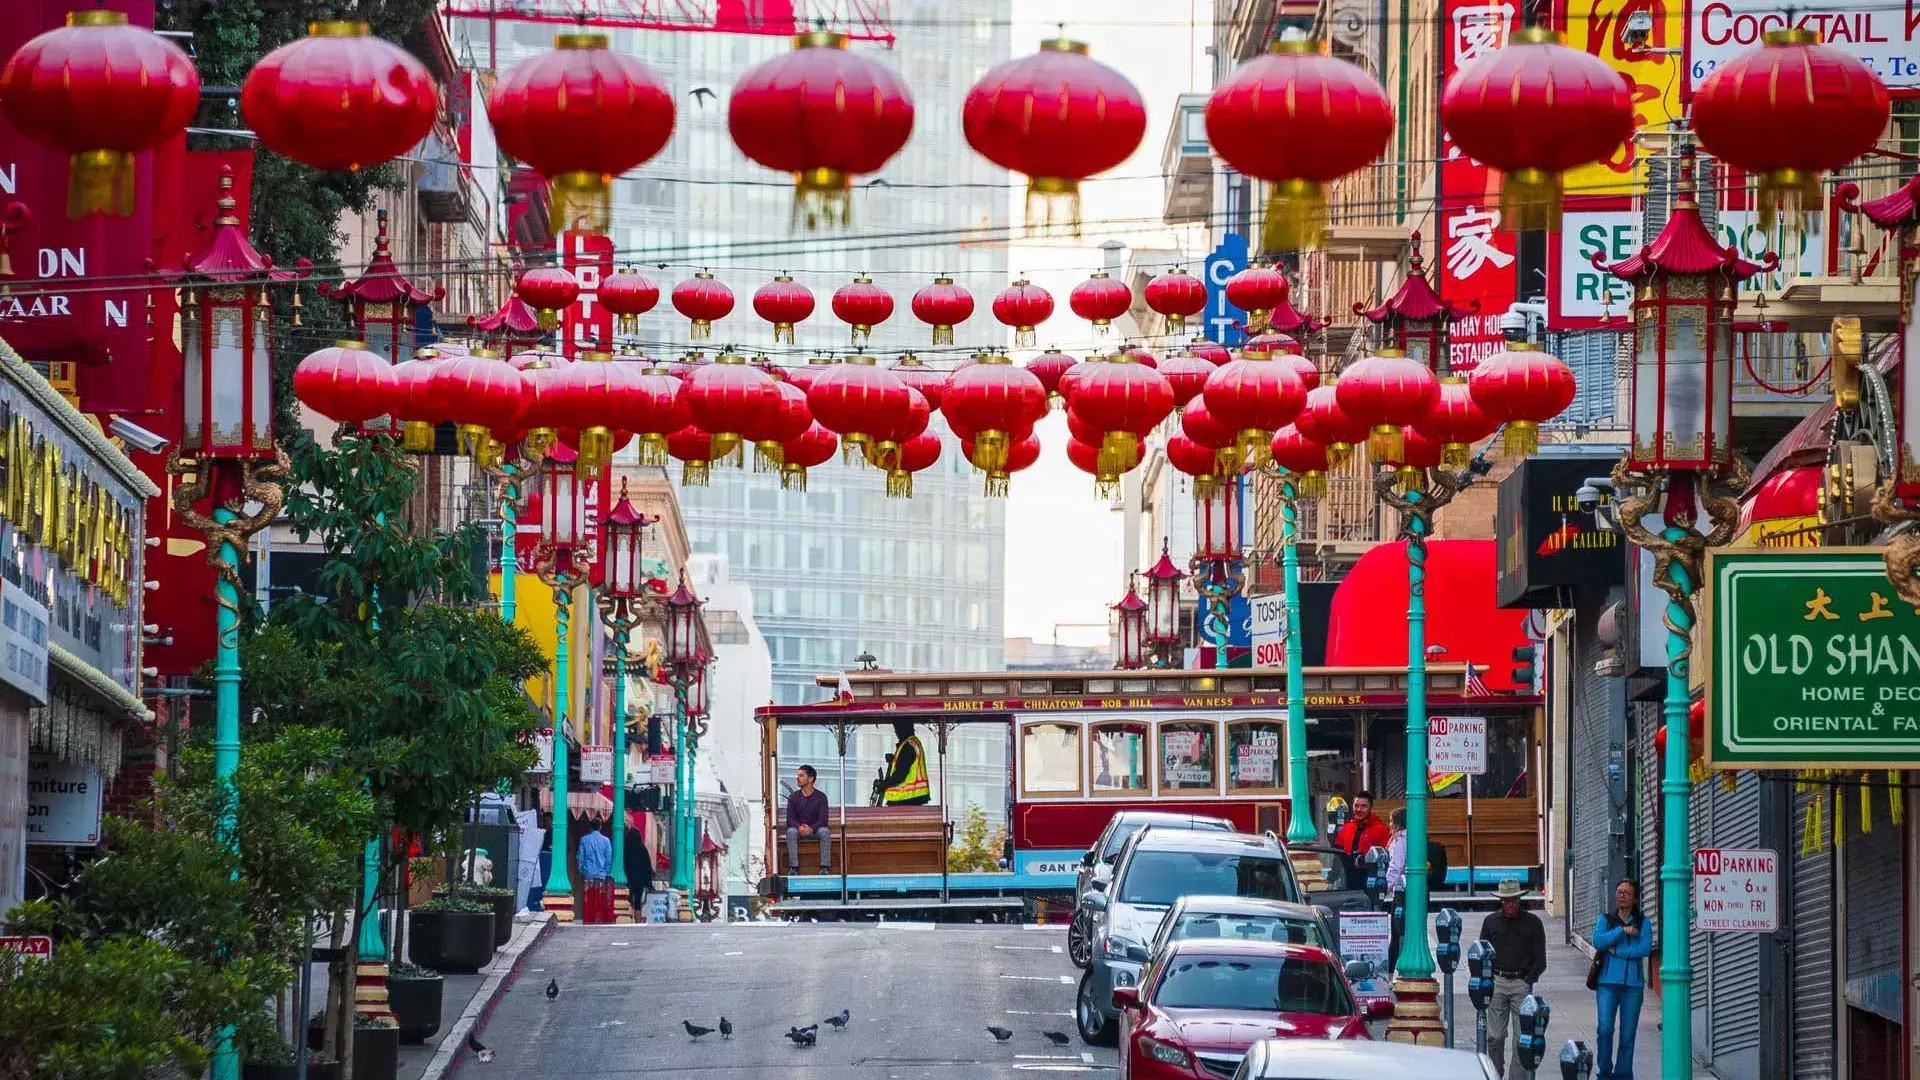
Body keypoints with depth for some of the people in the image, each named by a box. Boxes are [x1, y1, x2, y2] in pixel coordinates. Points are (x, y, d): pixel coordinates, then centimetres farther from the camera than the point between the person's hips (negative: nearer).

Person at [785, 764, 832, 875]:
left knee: (825, 831, -33)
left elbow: (823, 820, -10)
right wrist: (800, 827, -27)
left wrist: (811, 828, -30)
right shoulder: (793, 797, 2)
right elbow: (790, 819, -5)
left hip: (815, 829, -1)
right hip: (798, 828, 1)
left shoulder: (821, 797, -3)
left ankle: (825, 866, -31)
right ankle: (793, 867, -34)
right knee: (791, 831, -33)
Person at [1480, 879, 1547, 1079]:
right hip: (1497, 983, 1)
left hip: (1522, 983, -1)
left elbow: (1540, 960, 6)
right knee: (1494, 1037, -1)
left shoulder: (1532, 923, 4)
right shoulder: (1491, 922, 10)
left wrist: (1529, 980, -6)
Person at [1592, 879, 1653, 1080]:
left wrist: (1617, 952, -8)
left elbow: (1646, 949, -5)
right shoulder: (1605, 919, 11)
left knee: (1628, 1034, 0)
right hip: (1608, 982, 0)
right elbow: (1598, 942, -6)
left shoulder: (1642, 922, 9)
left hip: (1633, 983, 0)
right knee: (1605, 1029, -14)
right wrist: (1622, 930, -10)